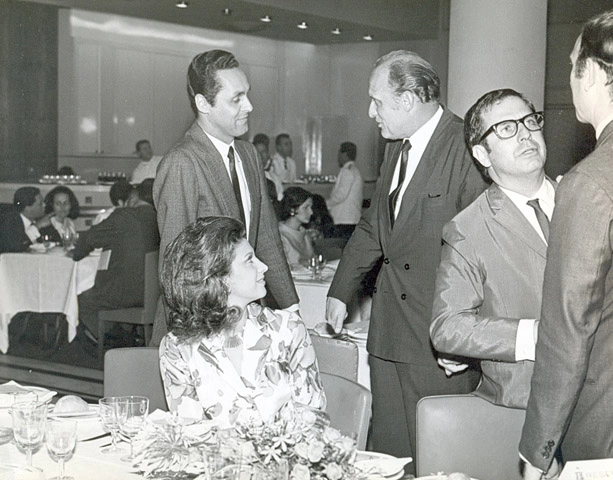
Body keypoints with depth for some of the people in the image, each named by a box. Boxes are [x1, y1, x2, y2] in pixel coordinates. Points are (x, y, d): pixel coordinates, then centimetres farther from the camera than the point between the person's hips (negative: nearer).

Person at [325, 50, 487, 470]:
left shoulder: (465, 148, -14)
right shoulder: (397, 148, 14)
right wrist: (341, 291, 21)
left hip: (440, 339, -8)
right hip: (391, 332, 8)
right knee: (389, 453, 12)